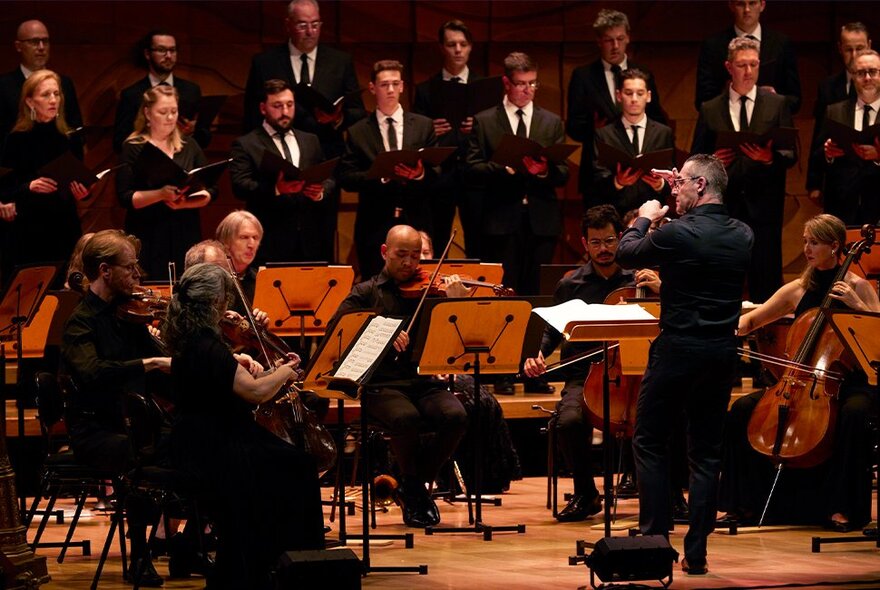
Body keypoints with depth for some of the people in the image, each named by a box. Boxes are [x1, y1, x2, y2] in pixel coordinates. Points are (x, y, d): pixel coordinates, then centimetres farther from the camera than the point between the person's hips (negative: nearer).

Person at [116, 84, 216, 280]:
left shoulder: (189, 147, 12)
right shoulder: (134, 149, 1)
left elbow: (210, 190, 9)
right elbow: (125, 197, -7)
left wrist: (186, 202, -10)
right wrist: (161, 194, -20)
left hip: (186, 236, 3)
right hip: (149, 240, -3)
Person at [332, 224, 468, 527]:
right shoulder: (366, 293, 10)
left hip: (424, 382, 2)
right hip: (382, 385, -2)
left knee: (455, 416, -28)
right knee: (406, 418, -35)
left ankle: (415, 484, -2)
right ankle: (412, 487, -5)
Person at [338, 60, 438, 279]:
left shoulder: (424, 126, 10)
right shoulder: (358, 133, 7)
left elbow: (438, 171, 6)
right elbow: (346, 178, -1)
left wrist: (421, 174, -16)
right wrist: (381, 175, -16)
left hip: (415, 220, 1)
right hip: (375, 225, -1)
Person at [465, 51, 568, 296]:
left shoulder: (552, 123, 14)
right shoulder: (484, 122, 8)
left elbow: (563, 174, 8)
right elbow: (473, 170, -1)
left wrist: (546, 171, -14)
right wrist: (504, 168, -18)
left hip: (542, 221, 2)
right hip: (501, 220, -2)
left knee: (537, 292, 1)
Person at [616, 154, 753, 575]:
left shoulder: (677, 233, -17)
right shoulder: (743, 236, 2)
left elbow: (625, 255, -1)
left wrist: (643, 219, 15)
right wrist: (684, 205, 19)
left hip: (679, 350, -5)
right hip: (723, 352, 5)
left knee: (650, 442, 9)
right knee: (706, 452, 10)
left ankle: (655, 537, 4)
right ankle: (696, 552, 8)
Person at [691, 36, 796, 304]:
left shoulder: (776, 105, 9)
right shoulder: (710, 110, 10)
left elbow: (791, 155, 5)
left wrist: (771, 158, -16)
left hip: (763, 205, -1)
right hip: (723, 205, 1)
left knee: (766, 281, -3)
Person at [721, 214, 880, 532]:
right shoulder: (798, 290, 10)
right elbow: (751, 319, 12)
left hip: (849, 382, -4)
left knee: (853, 413, -38)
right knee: (742, 409, -15)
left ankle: (842, 508, -28)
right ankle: (746, 504, -7)